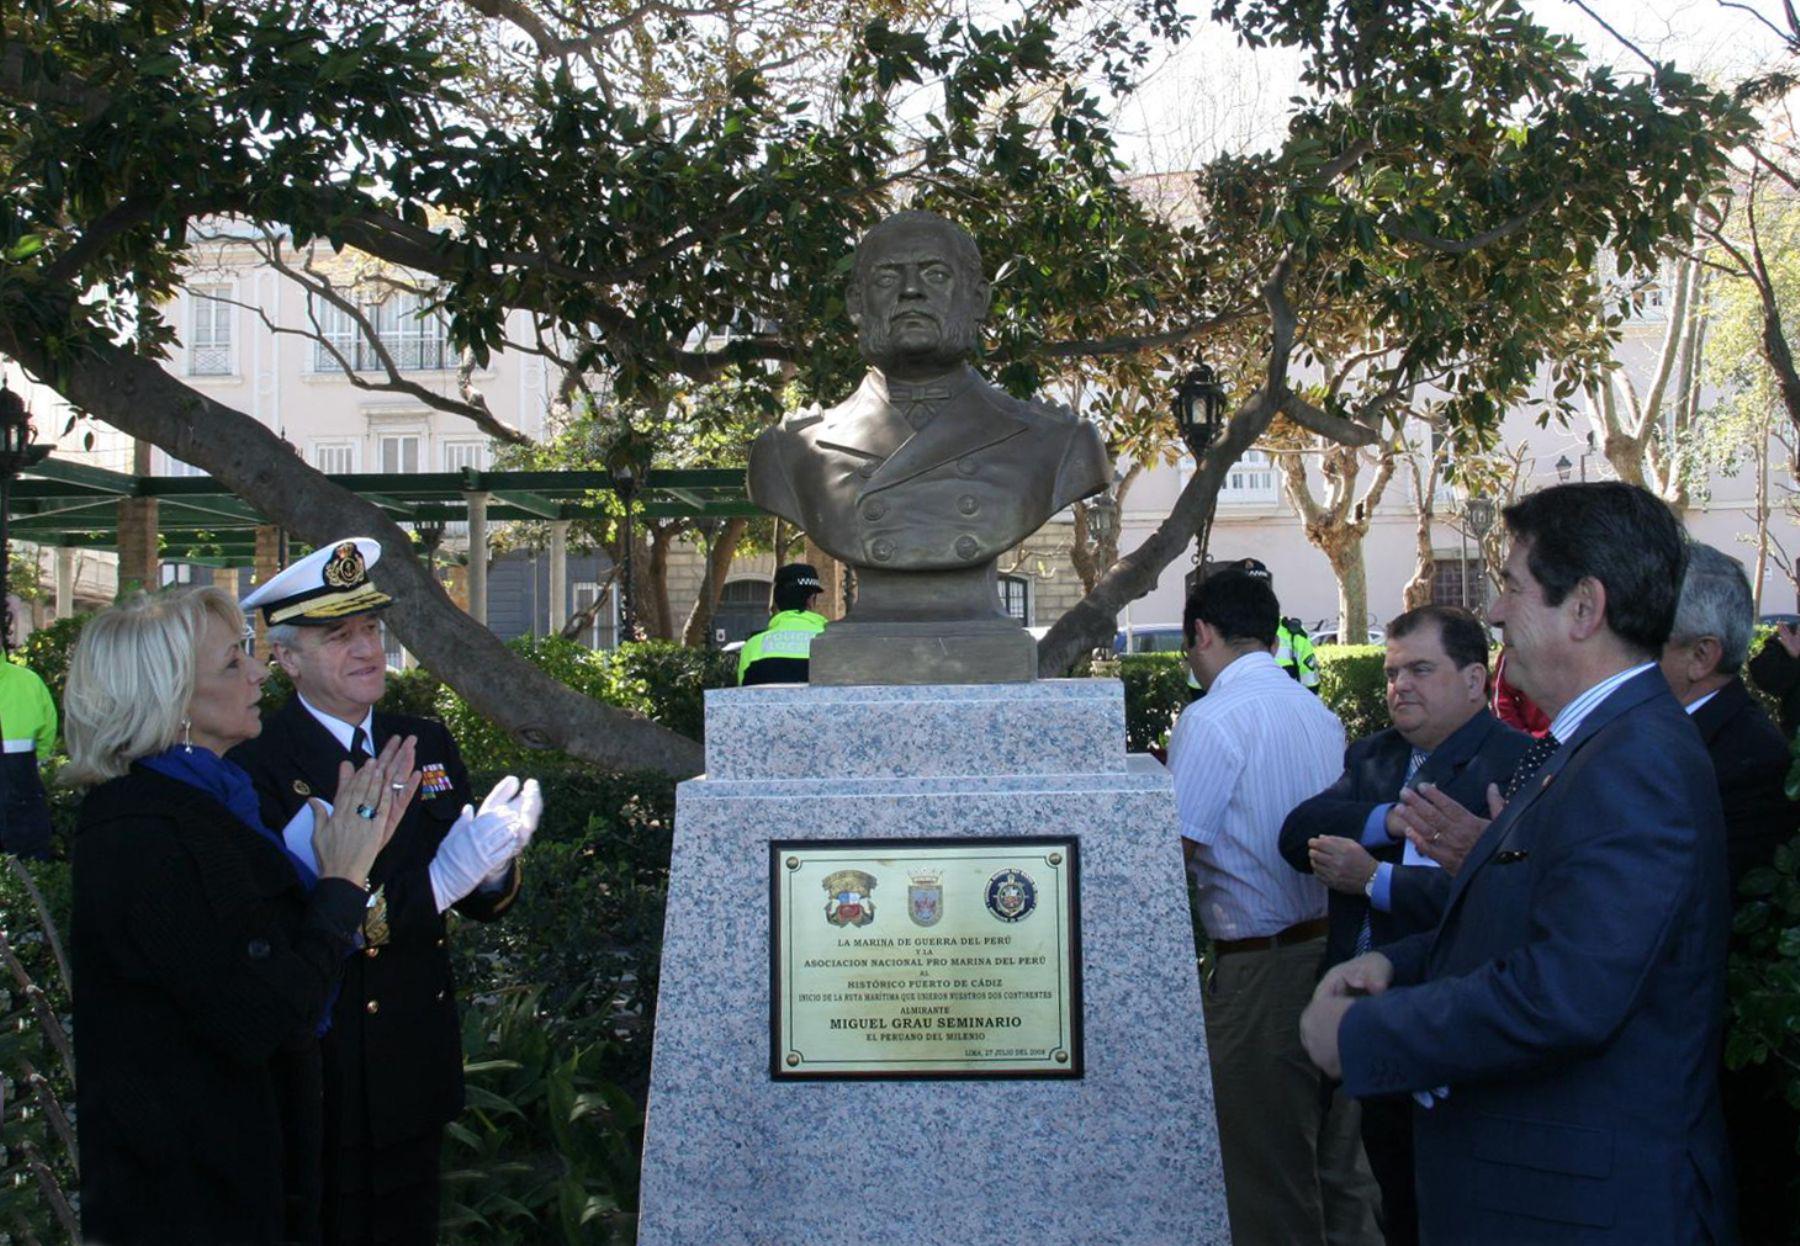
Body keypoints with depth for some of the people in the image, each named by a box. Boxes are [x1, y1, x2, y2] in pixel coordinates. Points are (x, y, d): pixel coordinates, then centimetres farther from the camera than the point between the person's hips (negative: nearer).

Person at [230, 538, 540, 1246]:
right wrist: (438, 880, -32)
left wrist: (493, 866, -17)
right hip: (323, 1087, -6)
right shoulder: (256, 769, -15)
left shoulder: (427, 744, 6)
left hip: (420, 1073, 6)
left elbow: (482, 905, 7)